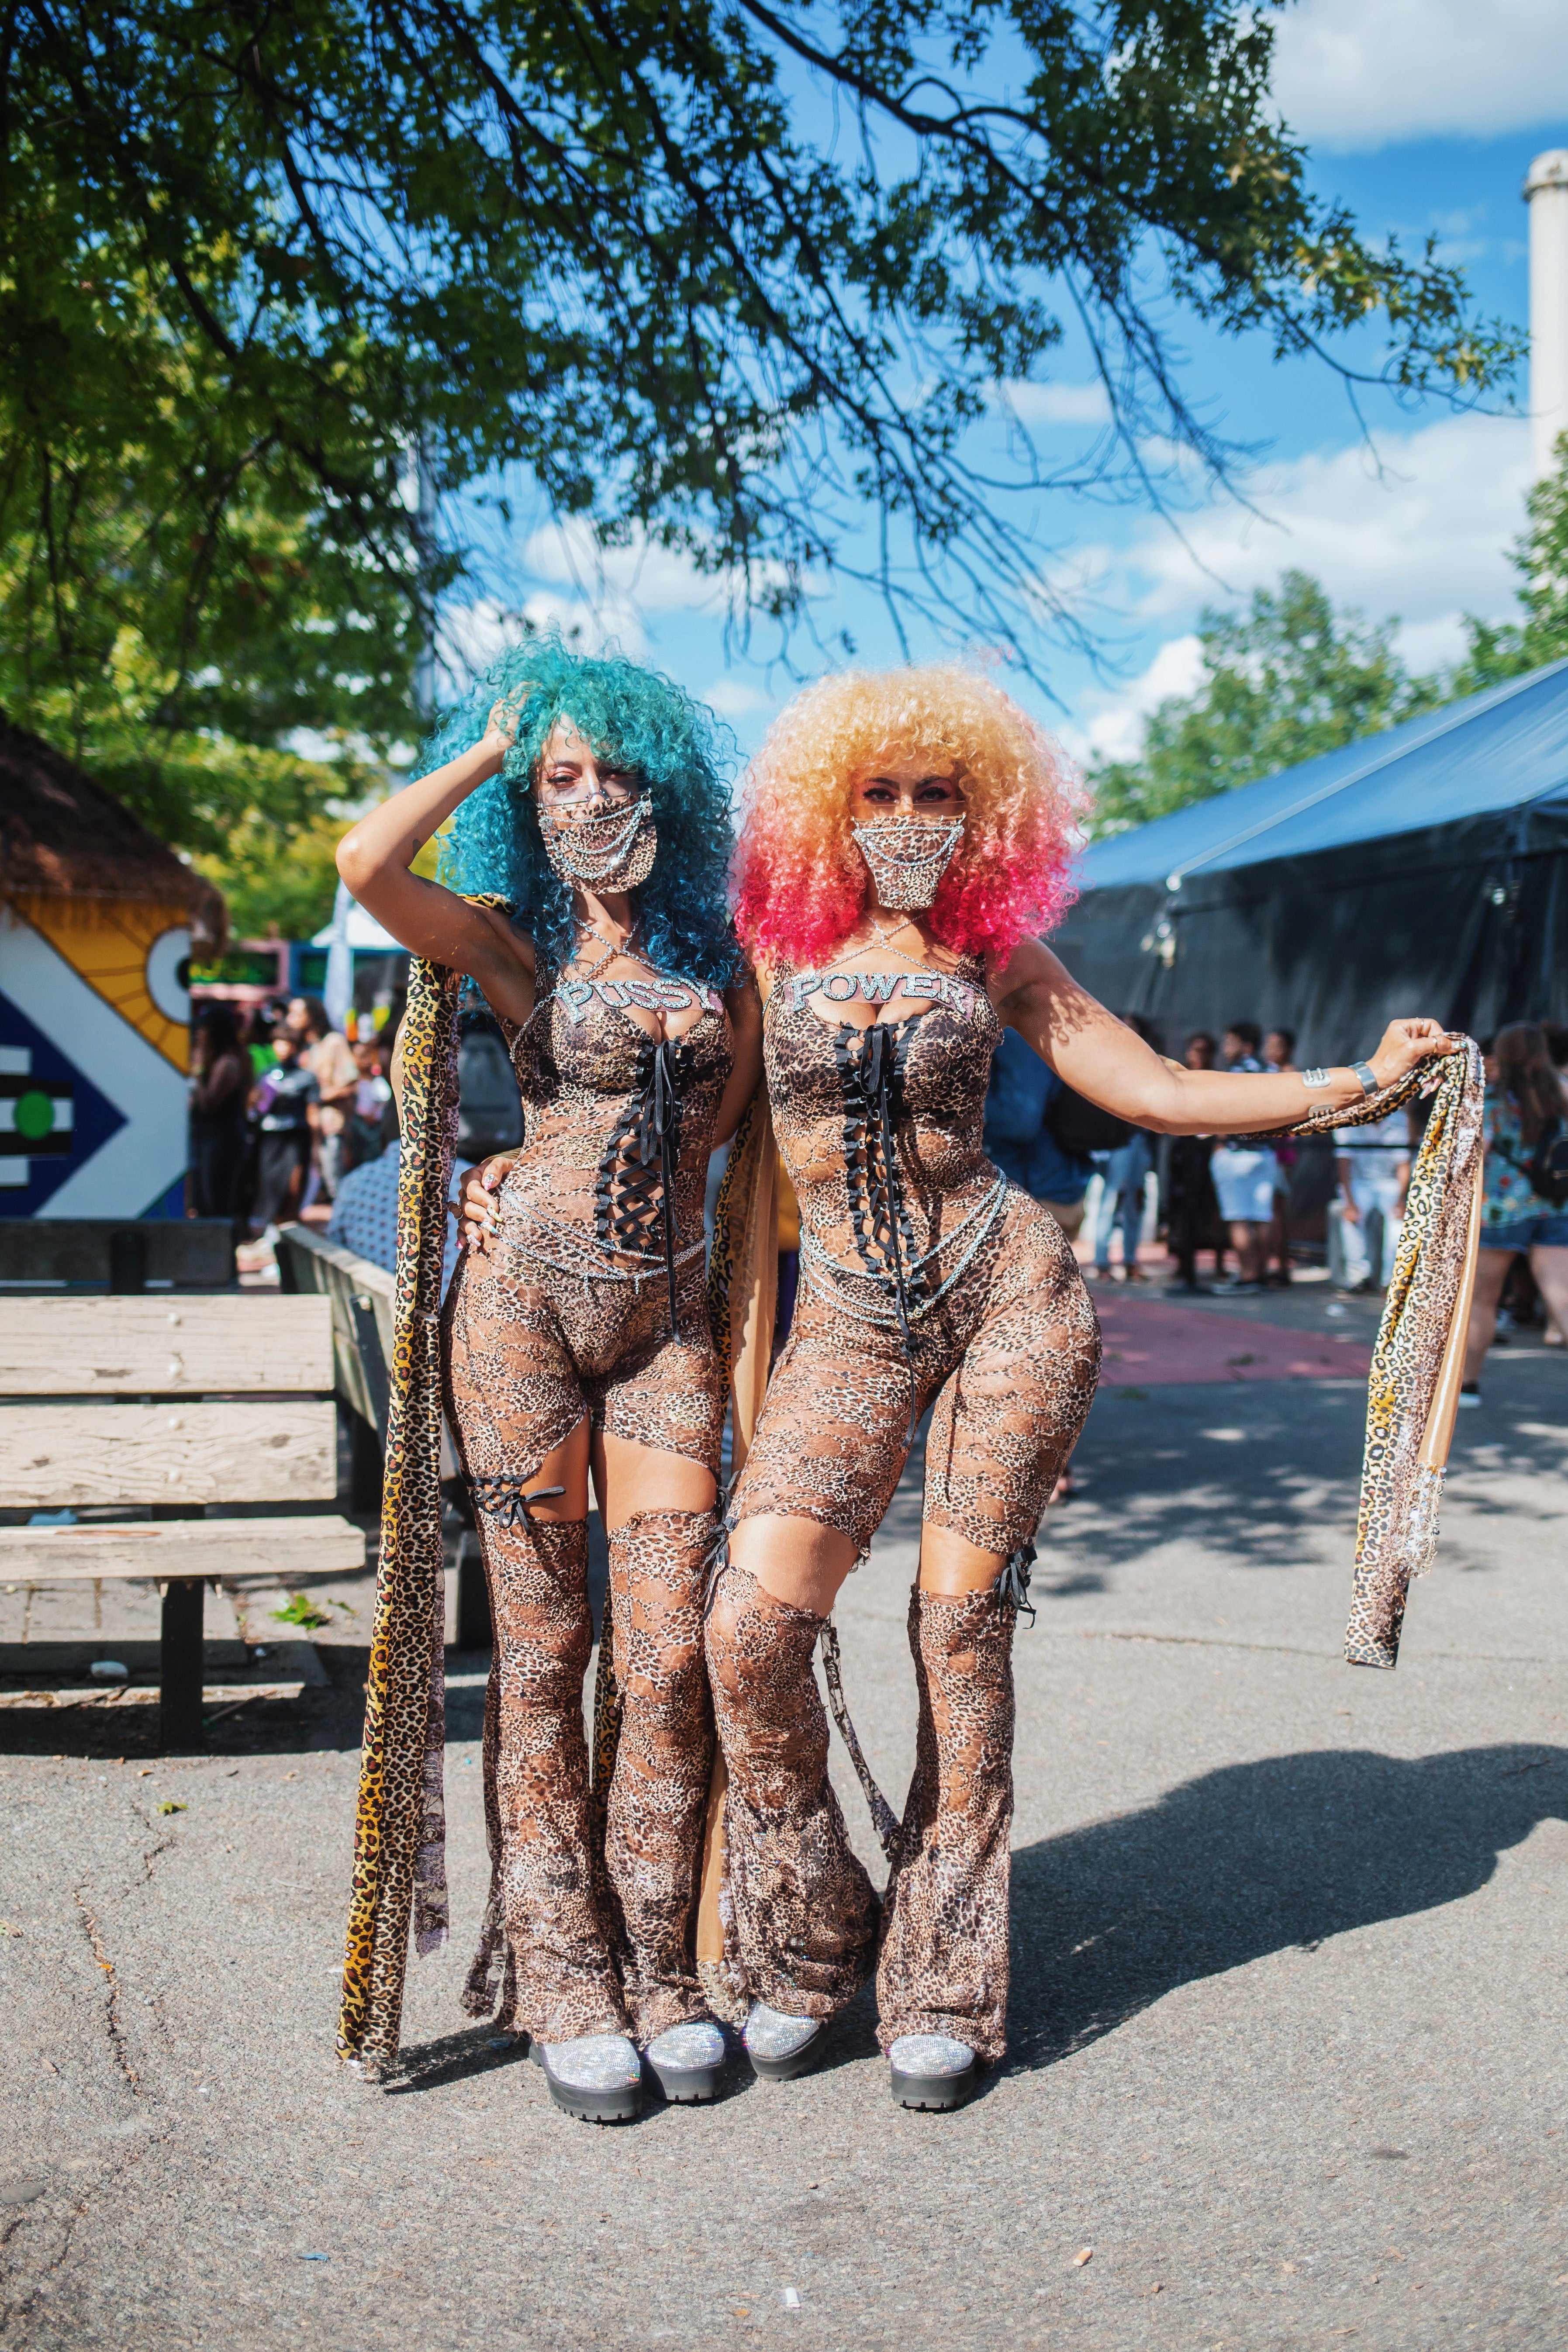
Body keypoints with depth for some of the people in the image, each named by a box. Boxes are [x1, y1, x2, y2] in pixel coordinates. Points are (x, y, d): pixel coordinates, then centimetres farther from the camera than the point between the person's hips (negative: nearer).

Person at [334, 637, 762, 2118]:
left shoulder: (719, 956, 12)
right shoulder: (512, 944, 3)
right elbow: (363, 861, -15)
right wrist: (490, 749, -2)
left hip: (668, 1316, 2)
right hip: (525, 1299, -2)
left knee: (668, 1651, -2)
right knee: (540, 1647, 2)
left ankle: (657, 1967, 13)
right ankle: (563, 1979, 12)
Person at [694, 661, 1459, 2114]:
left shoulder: (996, 957, 7)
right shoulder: (778, 942, 6)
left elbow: (1158, 1094, 8)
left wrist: (1362, 1078, 6)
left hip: (1009, 1295, 0)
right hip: (849, 1319, 0)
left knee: (963, 1625, -2)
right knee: (751, 1624, -15)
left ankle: (943, 1983, 14)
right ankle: (805, 1944, 9)